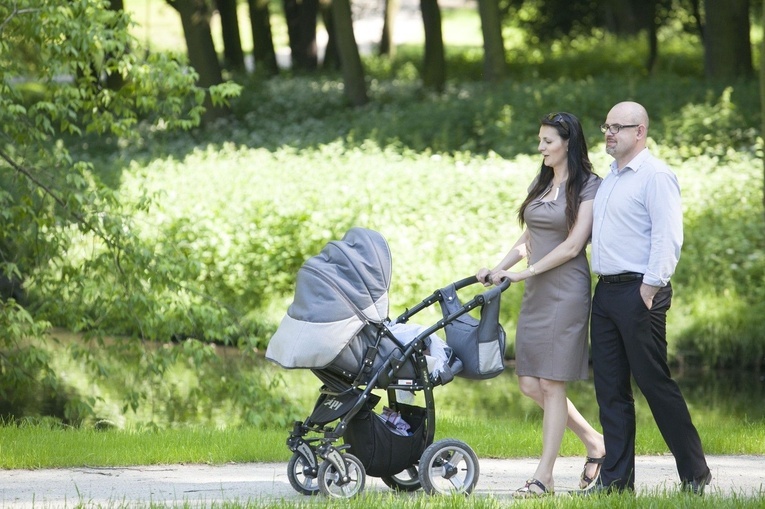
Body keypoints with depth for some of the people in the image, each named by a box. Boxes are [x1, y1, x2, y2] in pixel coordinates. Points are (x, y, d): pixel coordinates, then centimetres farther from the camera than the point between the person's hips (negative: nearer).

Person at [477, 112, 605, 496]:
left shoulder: (588, 187, -5)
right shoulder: (540, 185, 17)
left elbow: (572, 245, -13)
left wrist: (525, 272, -14)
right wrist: (498, 268, 6)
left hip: (566, 290, -8)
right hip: (536, 293, 8)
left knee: (551, 383, -7)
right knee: (530, 384, 4)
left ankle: (543, 477, -4)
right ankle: (594, 443, 21)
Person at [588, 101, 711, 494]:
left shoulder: (655, 176, -10)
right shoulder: (610, 178, 18)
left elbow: (668, 237, -17)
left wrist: (651, 287, -20)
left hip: (638, 293, -9)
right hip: (605, 292, 9)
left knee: (654, 383, -6)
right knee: (610, 388, 7)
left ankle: (694, 474, 2)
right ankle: (616, 479, 10)